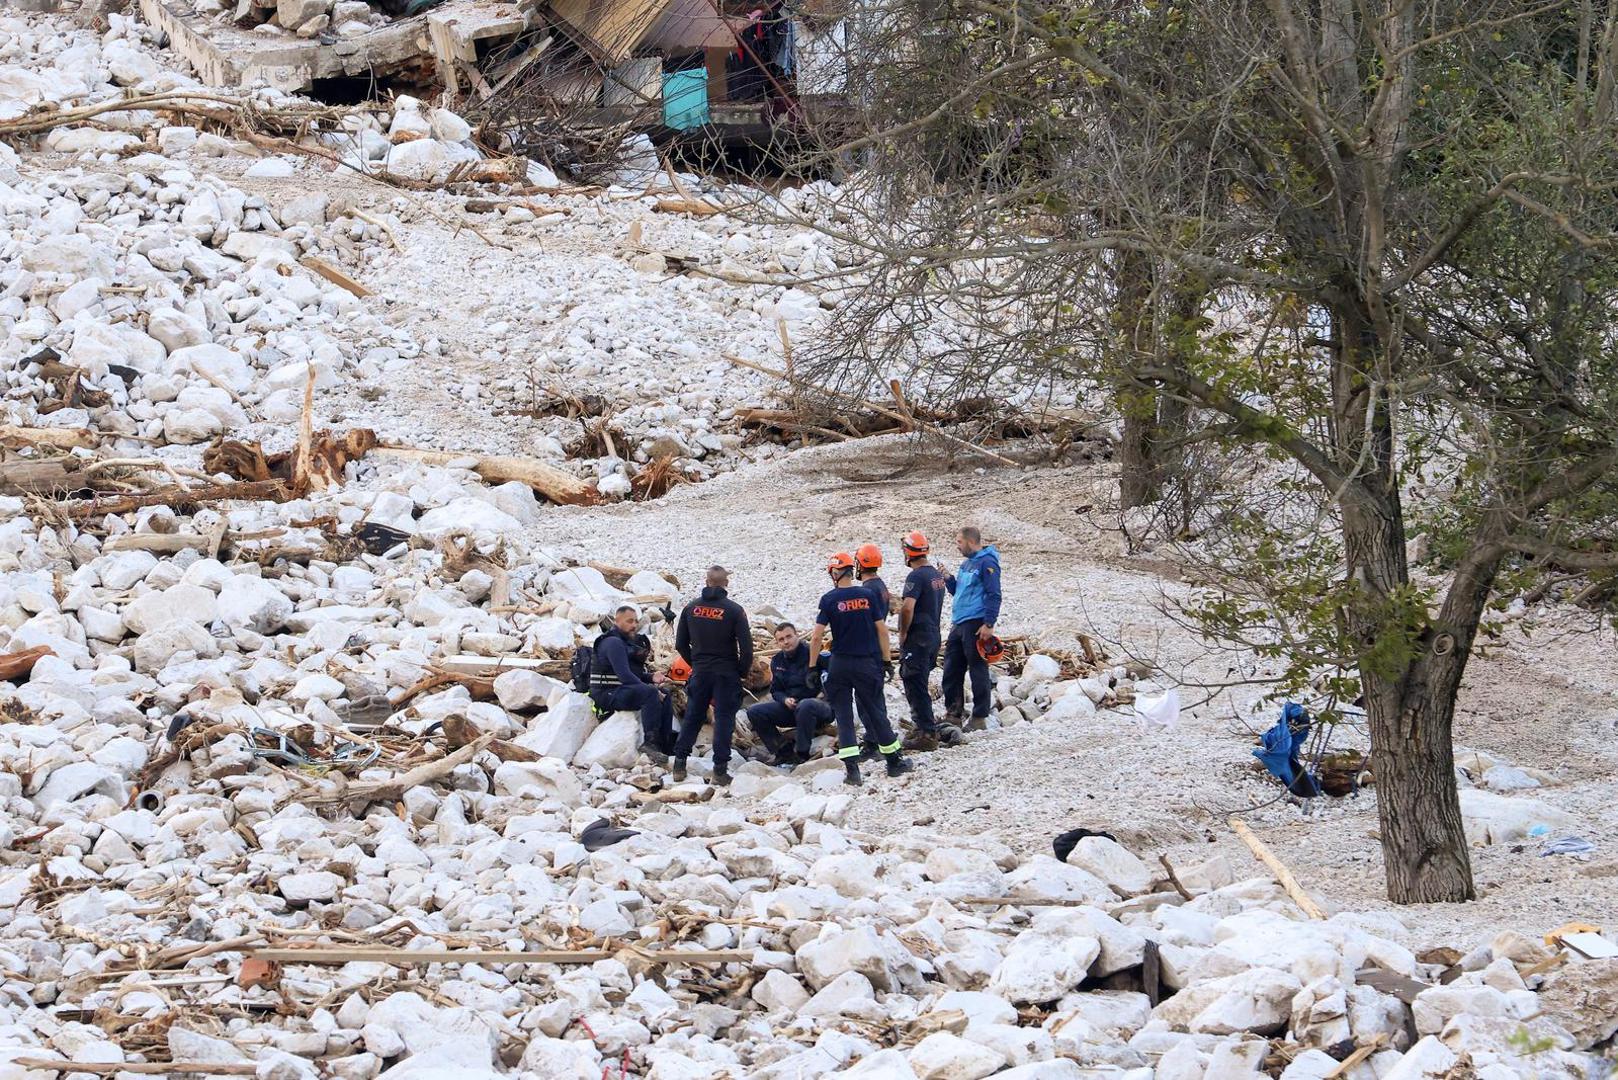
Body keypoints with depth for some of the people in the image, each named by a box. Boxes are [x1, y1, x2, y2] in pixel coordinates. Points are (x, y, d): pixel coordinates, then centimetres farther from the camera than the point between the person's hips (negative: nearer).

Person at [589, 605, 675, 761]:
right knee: (650, 693, -30)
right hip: (608, 694, -10)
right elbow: (624, 675, -22)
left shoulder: (629, 642, 22)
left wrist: (651, 677, 0)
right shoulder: (613, 642, -12)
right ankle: (650, 743, -36)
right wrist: (651, 688, -20)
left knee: (665, 693, 2)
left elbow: (635, 673, 23)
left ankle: (666, 746, -6)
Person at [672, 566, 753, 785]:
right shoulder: (734, 610, -11)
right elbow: (746, 646, -12)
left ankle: (680, 763, 10)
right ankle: (720, 769, -2)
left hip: (699, 672, 3)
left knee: (692, 717, 13)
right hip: (726, 673, -3)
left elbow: (680, 644, 7)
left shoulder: (691, 608, 1)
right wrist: (743, 671, 3)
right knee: (724, 718, 1)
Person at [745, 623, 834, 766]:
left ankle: (801, 754, -28)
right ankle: (785, 749, -9)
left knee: (805, 706, -42)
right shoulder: (777, 661, 9)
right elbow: (775, 691, 13)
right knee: (754, 713, -10)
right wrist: (785, 700, -8)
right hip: (789, 707, 6)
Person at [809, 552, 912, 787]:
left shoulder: (829, 599, -7)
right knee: (876, 712, 12)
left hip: (840, 664, -2)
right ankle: (894, 763, 19)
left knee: (844, 716, 4)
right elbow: (881, 630, -1)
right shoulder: (868, 595, -3)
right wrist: (887, 660, 8)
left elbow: (817, 637, -10)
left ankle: (852, 770, -3)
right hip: (867, 663, 2)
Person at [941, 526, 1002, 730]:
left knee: (978, 670, -5)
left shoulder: (986, 563, -9)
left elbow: (994, 595, -15)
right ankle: (953, 714, 17)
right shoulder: (966, 564, 19)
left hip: (976, 625, -9)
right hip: (959, 624, 9)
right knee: (952, 670, 9)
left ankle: (979, 717, -2)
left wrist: (989, 624, -20)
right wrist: (949, 579, 9)